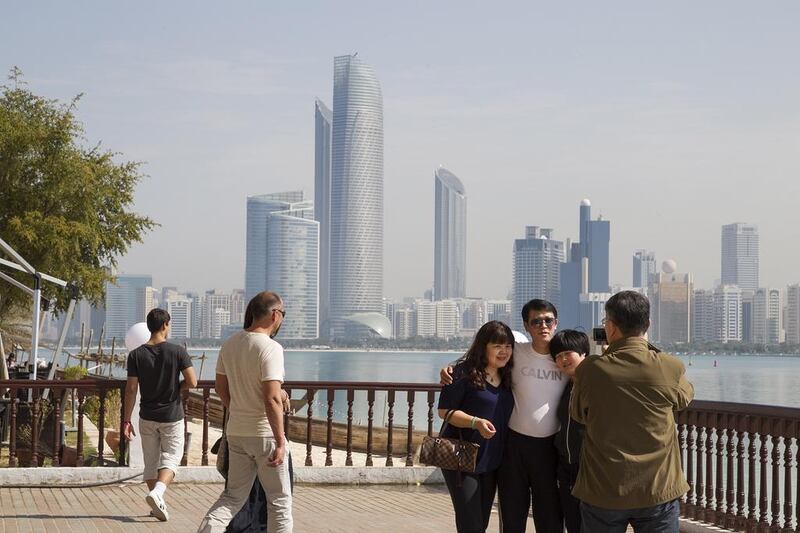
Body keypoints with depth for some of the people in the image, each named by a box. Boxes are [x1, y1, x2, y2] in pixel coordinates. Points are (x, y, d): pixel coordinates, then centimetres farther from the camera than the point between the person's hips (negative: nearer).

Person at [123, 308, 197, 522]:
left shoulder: (136, 355, -6)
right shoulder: (177, 351, -11)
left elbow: (131, 389, -7)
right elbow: (192, 382, -12)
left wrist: (127, 420, -1)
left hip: (147, 417, 2)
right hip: (172, 416, -2)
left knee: (151, 461, 14)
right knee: (171, 458, 6)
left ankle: (158, 504, 18)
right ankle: (158, 492, -19)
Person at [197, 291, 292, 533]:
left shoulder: (230, 344, 6)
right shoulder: (270, 348, -17)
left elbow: (221, 388, 16)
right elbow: (272, 399, -23)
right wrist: (280, 441, -20)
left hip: (236, 432, 7)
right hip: (265, 433, -7)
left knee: (233, 496, 15)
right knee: (279, 499, 8)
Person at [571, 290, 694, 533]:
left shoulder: (589, 370, -10)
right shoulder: (670, 368, -11)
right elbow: (684, 397, 11)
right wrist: (649, 349, 14)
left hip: (602, 494, 0)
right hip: (658, 493, 0)